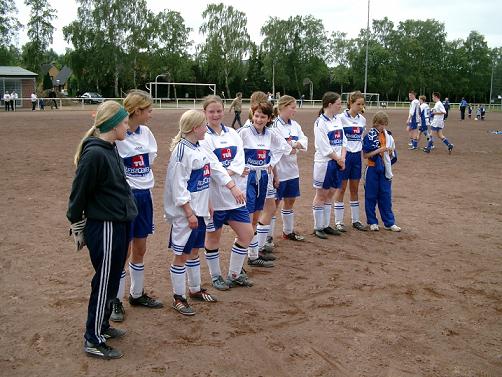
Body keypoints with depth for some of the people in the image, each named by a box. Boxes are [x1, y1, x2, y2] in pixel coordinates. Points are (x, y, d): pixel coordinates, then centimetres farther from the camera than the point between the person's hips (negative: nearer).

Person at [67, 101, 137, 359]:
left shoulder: (110, 149, 7)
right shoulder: (94, 153, -21)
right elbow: (78, 193, -15)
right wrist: (77, 228, -6)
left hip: (119, 225, 9)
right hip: (104, 229, -9)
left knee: (112, 280, 20)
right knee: (104, 283, 2)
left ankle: (102, 325, 36)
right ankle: (93, 340, 17)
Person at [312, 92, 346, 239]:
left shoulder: (338, 119, 10)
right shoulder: (320, 123, -13)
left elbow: (343, 141, 10)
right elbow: (324, 147, -16)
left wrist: (342, 158, -4)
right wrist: (339, 159, -9)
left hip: (338, 162, 7)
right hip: (324, 162, -7)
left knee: (330, 194, 13)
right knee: (321, 195, 2)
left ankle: (326, 225, 22)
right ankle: (318, 227, 12)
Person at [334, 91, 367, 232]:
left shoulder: (362, 119, 7)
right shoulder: (342, 118, -10)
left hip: (357, 156, 5)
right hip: (344, 155, -5)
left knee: (355, 189, 12)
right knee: (341, 188, 1)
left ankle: (355, 220, 20)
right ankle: (338, 221, 9)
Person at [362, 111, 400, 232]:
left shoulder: (388, 136, 7)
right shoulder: (370, 136, -8)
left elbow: (391, 155, 16)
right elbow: (365, 155, -11)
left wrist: (391, 152, -6)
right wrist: (379, 150, -19)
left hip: (385, 170, 4)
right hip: (373, 169, -4)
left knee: (386, 196, 8)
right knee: (371, 196, 5)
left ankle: (389, 222, 14)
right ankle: (372, 222, 16)